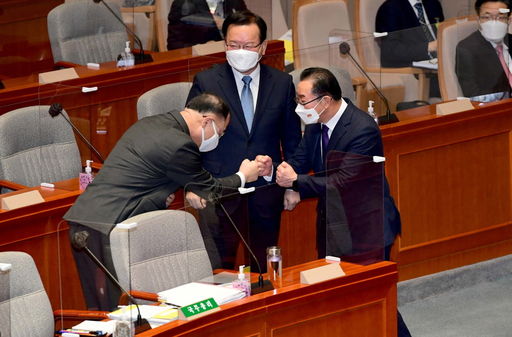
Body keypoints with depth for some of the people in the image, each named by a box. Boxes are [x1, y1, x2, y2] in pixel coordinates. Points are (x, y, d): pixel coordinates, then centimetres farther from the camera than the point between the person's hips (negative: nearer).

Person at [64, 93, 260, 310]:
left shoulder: (148, 124, 18)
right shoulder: (179, 145, -11)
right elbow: (211, 192, 2)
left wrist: (160, 197, 15)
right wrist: (242, 176, 20)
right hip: (107, 226, -9)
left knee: (100, 308, 10)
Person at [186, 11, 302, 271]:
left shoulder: (282, 83, 2)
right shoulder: (205, 82, -4)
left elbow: (291, 138, 10)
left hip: (267, 189, 2)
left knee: (265, 265, 11)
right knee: (218, 267, -2)